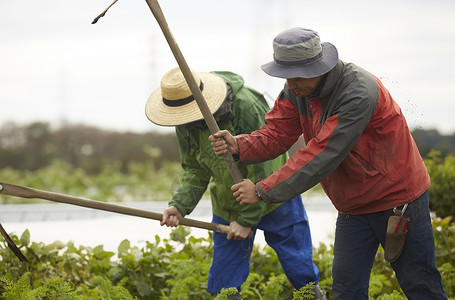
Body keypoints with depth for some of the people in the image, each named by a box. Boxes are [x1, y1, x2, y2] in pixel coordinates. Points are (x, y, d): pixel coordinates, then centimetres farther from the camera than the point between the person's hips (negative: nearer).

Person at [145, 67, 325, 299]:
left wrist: (247, 219, -22)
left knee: (300, 269, 6)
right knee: (223, 281, 3)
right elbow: (195, 171, -2)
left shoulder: (246, 106, -31)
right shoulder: (185, 124, -11)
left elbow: (261, 169, -26)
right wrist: (180, 205, -21)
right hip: (227, 205, 4)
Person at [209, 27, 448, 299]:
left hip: (398, 199, -7)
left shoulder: (359, 92, -31)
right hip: (353, 207, 7)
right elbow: (276, 135, -5)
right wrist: (238, 146, -27)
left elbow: (322, 156, -34)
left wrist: (263, 191, -32)